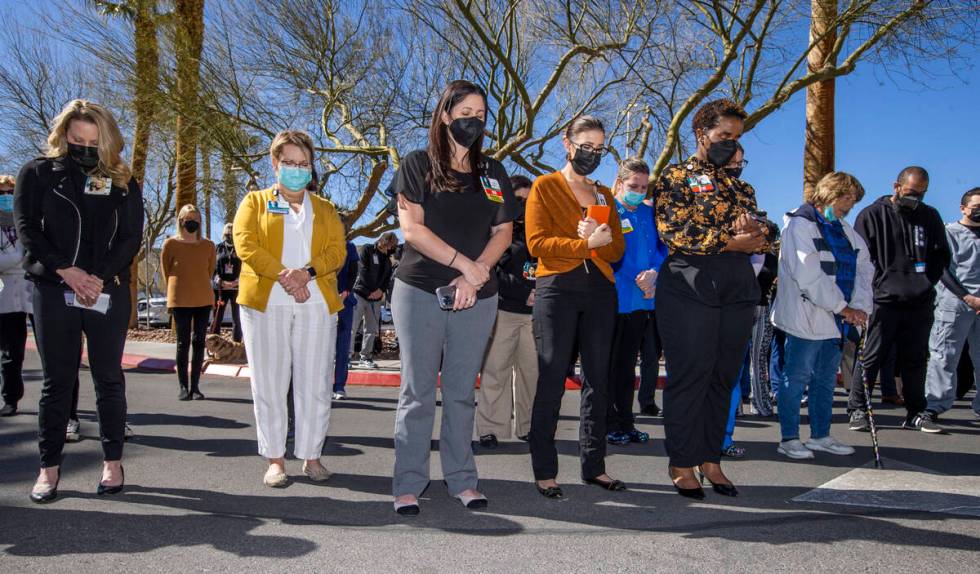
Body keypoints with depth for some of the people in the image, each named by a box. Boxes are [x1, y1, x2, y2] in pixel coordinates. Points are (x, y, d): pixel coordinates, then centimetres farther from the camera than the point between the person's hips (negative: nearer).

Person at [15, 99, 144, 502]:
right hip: (53, 291, 0)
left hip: (108, 292, 0)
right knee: (57, 380, 4)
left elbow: (131, 236, 1)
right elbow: (27, 228, 0)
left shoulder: (122, 181, 8)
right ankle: (49, 467, 12)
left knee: (108, 378, 4)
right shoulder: (37, 173, 7)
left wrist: (100, 278, -12)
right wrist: (65, 270, -14)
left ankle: (113, 462, 13)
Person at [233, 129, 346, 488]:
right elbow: (246, 246, -2)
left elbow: (337, 251, 4)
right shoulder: (254, 203, 14)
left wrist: (306, 272, -15)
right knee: (269, 383, 0)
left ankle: (311, 456, 11)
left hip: (317, 304, 1)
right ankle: (275, 459, 9)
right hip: (265, 302, -1)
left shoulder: (326, 209, 19)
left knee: (315, 384, 1)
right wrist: (283, 276, -16)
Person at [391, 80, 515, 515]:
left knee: (462, 393, 9)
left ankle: (462, 480, 18)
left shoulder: (493, 172, 14)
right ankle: (408, 485, 8)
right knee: (418, 393, 0)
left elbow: (503, 233, 9)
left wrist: (473, 277, -8)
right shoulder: (418, 164, 3)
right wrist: (465, 263, -13)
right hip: (420, 292, -3)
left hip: (476, 299, 3)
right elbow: (412, 229, -7)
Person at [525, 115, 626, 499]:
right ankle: (544, 471, 3)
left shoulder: (604, 194, 19)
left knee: (597, 378, 6)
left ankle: (593, 465, 16)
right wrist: (586, 243, -14)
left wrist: (600, 238, -9)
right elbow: (536, 243, -7)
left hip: (600, 291, 5)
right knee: (552, 378, -5)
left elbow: (617, 250, 12)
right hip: (557, 289, -5)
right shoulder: (545, 186, 5)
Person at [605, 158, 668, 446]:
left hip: (643, 302, 5)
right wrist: (637, 282, -12)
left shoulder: (650, 214, 12)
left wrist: (654, 273, -12)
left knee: (627, 364, 13)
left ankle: (625, 422, 22)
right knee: (609, 364, 2)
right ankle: (608, 424, 11)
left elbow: (662, 247, 8)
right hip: (613, 300, -5)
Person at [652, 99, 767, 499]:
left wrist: (754, 232, -9)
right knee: (688, 376, -2)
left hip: (737, 292, 6)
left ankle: (710, 458, 19)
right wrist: (731, 242, -10)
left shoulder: (739, 187, 20)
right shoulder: (675, 177, 2)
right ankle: (682, 462, 9)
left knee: (723, 377, 8)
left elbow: (762, 237, 15)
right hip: (689, 289, -6)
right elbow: (674, 232, -12)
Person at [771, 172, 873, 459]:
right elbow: (808, 276, -17)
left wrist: (860, 306, -7)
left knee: (826, 379, 14)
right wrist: (842, 308, -14)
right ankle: (789, 439, 8)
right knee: (797, 378, -2)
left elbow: (864, 267, 8)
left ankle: (821, 436, 25)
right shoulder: (801, 223, -8)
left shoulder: (844, 229, 16)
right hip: (805, 318, -8)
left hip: (835, 320, 8)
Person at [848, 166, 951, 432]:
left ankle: (916, 412, 19)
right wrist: (879, 285, -10)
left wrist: (927, 283, 5)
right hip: (883, 301, -4)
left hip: (920, 303, 4)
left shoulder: (930, 216, 14)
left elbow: (941, 255, 18)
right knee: (871, 358, -1)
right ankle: (857, 409, 7)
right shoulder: (873, 215, 1)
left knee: (916, 360, 10)